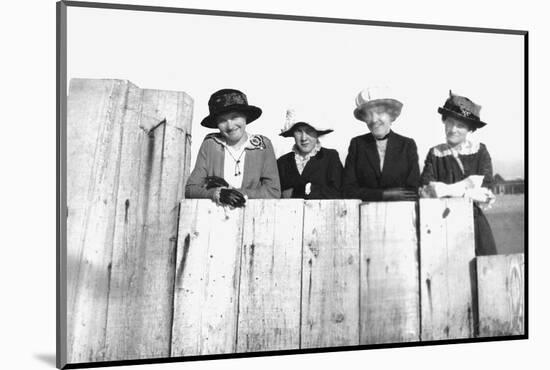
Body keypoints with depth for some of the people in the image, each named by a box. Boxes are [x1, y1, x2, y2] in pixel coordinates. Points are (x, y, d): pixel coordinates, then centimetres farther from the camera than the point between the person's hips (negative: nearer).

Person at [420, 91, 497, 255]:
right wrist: (470, 193, -13)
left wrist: (446, 190, -13)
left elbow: (482, 185, -7)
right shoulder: (435, 154, 7)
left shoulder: (480, 151, 7)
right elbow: (426, 190, -5)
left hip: (474, 223, 0)